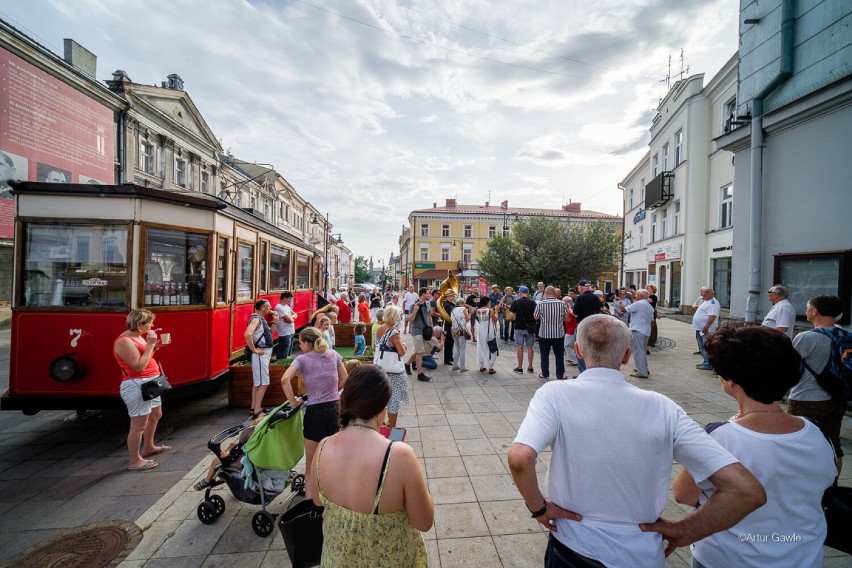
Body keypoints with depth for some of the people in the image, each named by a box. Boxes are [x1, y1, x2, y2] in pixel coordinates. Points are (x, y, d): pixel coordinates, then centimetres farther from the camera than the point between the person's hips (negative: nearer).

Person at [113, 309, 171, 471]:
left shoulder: (138, 336, 10)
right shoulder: (125, 341, -19)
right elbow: (139, 366, -24)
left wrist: (155, 346, 2)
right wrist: (150, 345, -22)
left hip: (149, 383, 11)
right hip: (137, 386, -11)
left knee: (156, 415, 24)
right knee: (138, 424, -3)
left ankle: (148, 447, 41)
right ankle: (135, 461, 10)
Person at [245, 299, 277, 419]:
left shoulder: (262, 319, 12)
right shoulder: (256, 319, -17)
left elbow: (269, 333, 19)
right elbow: (247, 334, -33)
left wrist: (275, 322, 6)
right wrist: (254, 349, -24)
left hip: (266, 353, 10)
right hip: (261, 354, -10)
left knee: (257, 382, 16)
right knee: (263, 383, -6)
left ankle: (254, 408, 26)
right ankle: (257, 411, 1)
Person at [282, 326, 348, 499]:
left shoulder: (302, 359, -7)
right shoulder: (333, 355, 3)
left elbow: (285, 379, -21)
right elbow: (344, 379, 9)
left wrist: (293, 401, -9)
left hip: (315, 411, -3)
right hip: (335, 408, 4)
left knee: (312, 459, 16)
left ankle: (311, 495, 26)